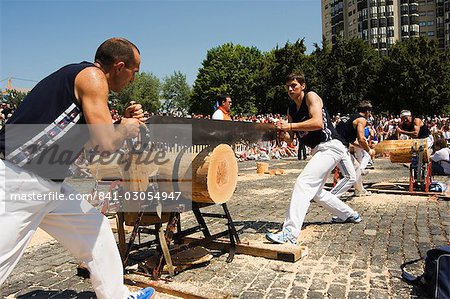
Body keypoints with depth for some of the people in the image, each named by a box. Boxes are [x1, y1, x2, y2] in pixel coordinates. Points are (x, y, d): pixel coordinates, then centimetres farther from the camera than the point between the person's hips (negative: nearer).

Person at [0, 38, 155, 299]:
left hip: (48, 185, 10)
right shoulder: (92, 76, -12)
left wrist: (124, 123, 12)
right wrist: (127, 129, 0)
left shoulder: (86, 79, 16)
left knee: (96, 229, 16)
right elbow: (106, 144, -20)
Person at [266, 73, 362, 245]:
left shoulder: (311, 97, -8)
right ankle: (350, 215, 40)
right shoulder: (291, 109, 14)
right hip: (318, 150, 10)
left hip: (330, 146, -10)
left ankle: (290, 233, -30)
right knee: (315, 192, 19)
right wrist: (283, 132, -10)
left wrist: (291, 126, -27)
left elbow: (318, 123, -25)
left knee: (303, 183, -24)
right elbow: (289, 138, 11)